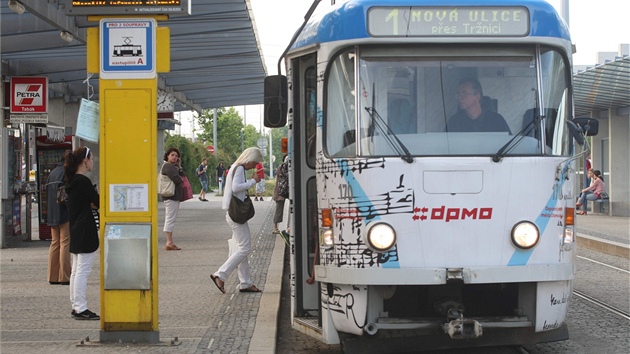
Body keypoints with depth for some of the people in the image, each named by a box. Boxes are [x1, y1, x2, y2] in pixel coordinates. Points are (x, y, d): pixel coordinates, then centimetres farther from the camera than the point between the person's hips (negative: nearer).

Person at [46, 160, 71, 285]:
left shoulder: (52, 172, 15)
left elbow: (47, 195, 17)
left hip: (52, 214, 8)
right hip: (65, 213, -8)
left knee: (55, 243, 12)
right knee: (65, 243, -6)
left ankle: (53, 276, 12)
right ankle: (64, 277, -7)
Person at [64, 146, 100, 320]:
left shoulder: (72, 180, 11)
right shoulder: (83, 181, -17)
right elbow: (99, 203, -14)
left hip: (75, 231, 10)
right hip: (85, 232, -10)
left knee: (76, 270, 13)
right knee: (83, 270, -7)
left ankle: (76, 307, 17)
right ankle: (81, 309, -5)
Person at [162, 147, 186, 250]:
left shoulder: (173, 166, 21)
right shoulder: (168, 166, -12)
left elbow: (183, 176, 15)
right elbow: (177, 179, -22)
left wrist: (179, 166, 7)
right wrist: (181, 179, 0)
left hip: (175, 196, 11)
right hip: (171, 195, -11)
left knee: (169, 219, 10)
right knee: (170, 219, -11)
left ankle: (169, 242, 13)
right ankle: (169, 242, -13)